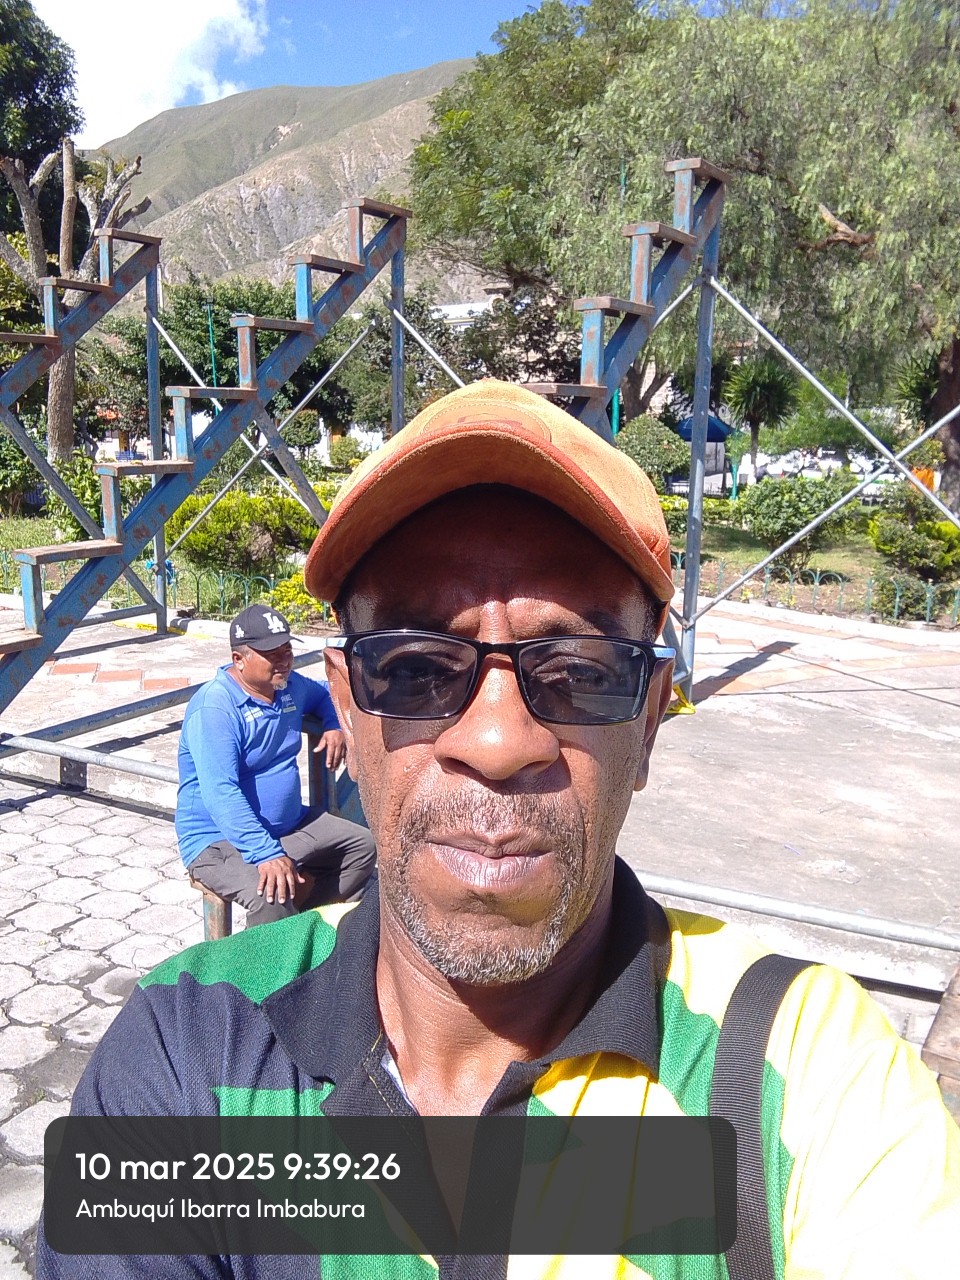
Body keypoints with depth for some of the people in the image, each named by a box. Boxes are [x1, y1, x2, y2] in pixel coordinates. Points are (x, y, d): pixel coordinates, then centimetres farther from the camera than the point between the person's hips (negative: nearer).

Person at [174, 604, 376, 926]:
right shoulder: (214, 706, -21)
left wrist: (334, 725, 6)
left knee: (363, 846, 3)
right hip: (218, 839, -8)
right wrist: (268, 855, -37)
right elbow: (220, 795, -29)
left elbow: (323, 693, 30)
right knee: (271, 896, -33)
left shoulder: (291, 685, 4)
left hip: (291, 825, 9)